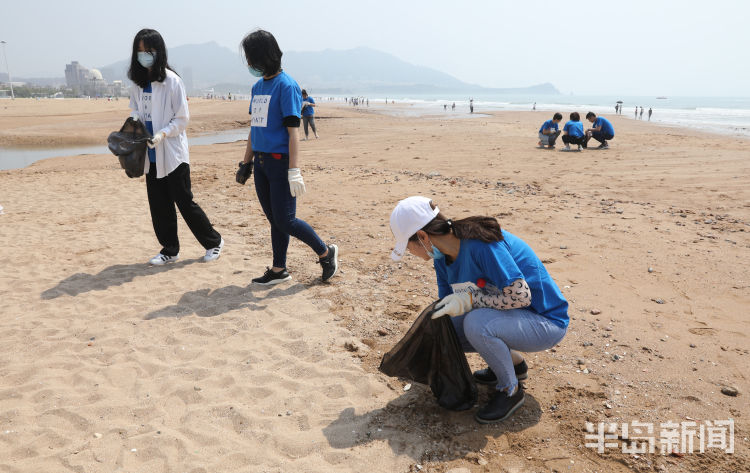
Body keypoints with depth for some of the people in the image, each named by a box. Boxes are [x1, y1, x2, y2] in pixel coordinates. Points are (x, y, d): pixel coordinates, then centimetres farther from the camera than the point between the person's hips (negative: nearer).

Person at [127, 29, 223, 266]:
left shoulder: (172, 81, -9)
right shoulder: (137, 82, 9)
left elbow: (182, 119, -9)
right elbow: (135, 111, 19)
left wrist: (163, 133, -22)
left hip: (172, 153, -6)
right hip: (151, 155, 6)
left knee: (185, 202, -1)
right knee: (159, 206, 10)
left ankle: (214, 242, 16)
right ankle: (169, 249, 23)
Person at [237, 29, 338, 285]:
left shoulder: (286, 86, -10)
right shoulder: (257, 87, 13)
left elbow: (293, 131, -16)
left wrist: (294, 171, -21)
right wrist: (246, 162, 20)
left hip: (280, 161, -7)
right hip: (261, 162, 7)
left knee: (285, 221, -5)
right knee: (274, 220, 12)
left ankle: (326, 253, 14)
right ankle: (279, 270, 22)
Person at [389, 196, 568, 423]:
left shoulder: (482, 244, -29)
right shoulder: (442, 258, -2)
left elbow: (521, 295, -31)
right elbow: (446, 308, 8)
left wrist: (469, 299, -28)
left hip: (546, 321, -8)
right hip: (508, 316, 9)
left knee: (476, 323, -34)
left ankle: (510, 390, -6)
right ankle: (513, 363, 17)